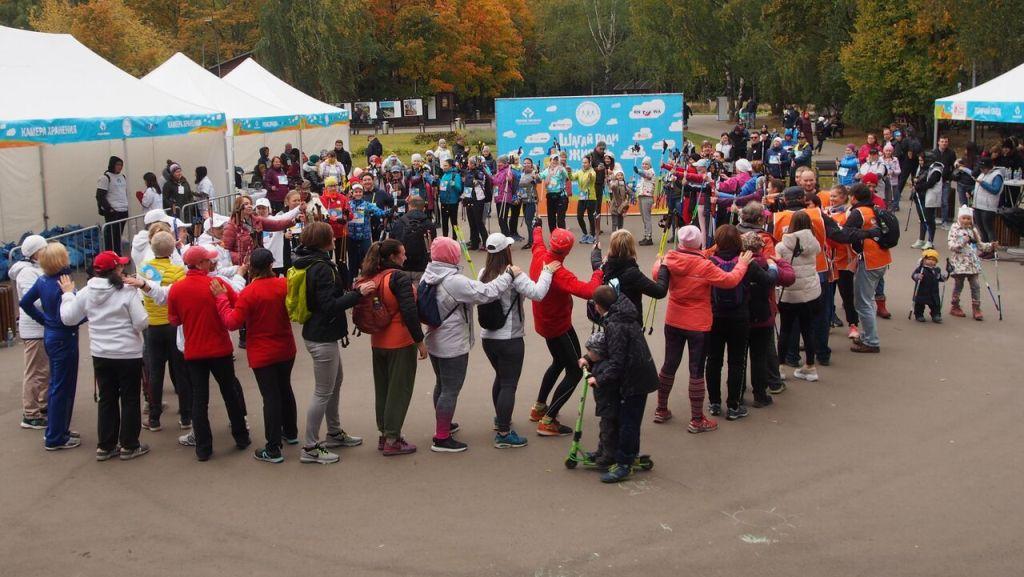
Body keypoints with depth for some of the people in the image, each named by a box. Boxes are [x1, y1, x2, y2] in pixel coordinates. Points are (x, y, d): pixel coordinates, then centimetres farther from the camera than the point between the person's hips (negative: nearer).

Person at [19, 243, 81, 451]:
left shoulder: (43, 280, 2)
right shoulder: (63, 285, -23)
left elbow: (24, 303, 12)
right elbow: (64, 318, -28)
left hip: (50, 335, 9)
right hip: (64, 339, -9)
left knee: (56, 385, 20)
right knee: (62, 388, 2)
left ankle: (55, 430, 31)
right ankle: (56, 438, 9)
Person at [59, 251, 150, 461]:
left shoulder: (86, 293, -2)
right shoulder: (128, 291, -16)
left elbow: (68, 318, 6)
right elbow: (142, 323, -17)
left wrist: (67, 294, 19)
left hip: (100, 355, 5)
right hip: (128, 354, -5)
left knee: (107, 399, 15)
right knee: (130, 400, 8)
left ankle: (105, 446, 19)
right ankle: (129, 445, 13)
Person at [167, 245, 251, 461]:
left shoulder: (175, 289, -6)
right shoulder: (218, 283, -14)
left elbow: (174, 320, 5)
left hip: (193, 352, 2)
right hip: (220, 350, -1)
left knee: (199, 399, 8)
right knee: (230, 393, 15)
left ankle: (203, 448, 9)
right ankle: (241, 437, 25)